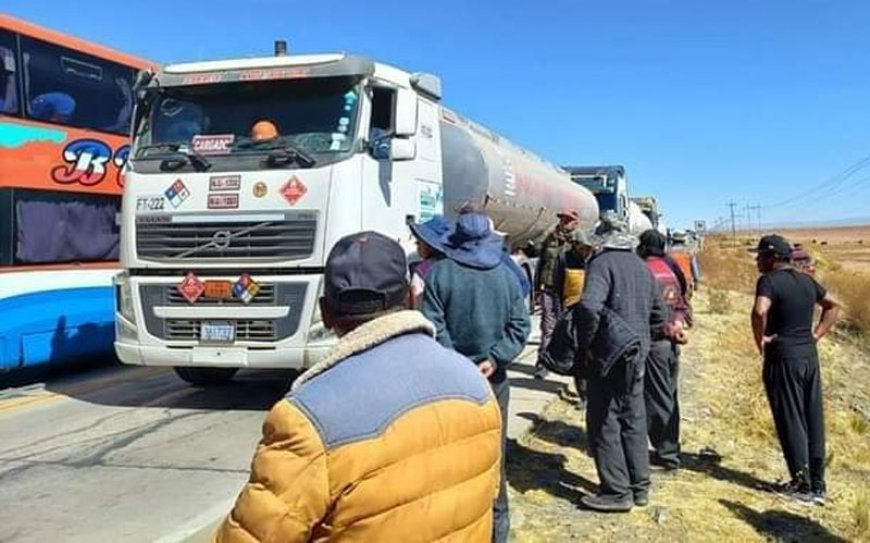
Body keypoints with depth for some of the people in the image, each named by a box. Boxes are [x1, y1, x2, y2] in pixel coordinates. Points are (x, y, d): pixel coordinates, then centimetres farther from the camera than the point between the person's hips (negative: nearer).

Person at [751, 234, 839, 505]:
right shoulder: (806, 281, 12)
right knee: (814, 420, 11)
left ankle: (802, 485, 5)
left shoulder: (769, 281, -12)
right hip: (809, 356, 7)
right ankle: (818, 483, 18)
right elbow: (833, 305, 24)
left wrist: (760, 340, -13)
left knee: (790, 421, 1)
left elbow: (759, 312, -29)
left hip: (783, 358, -7)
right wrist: (817, 334, 17)